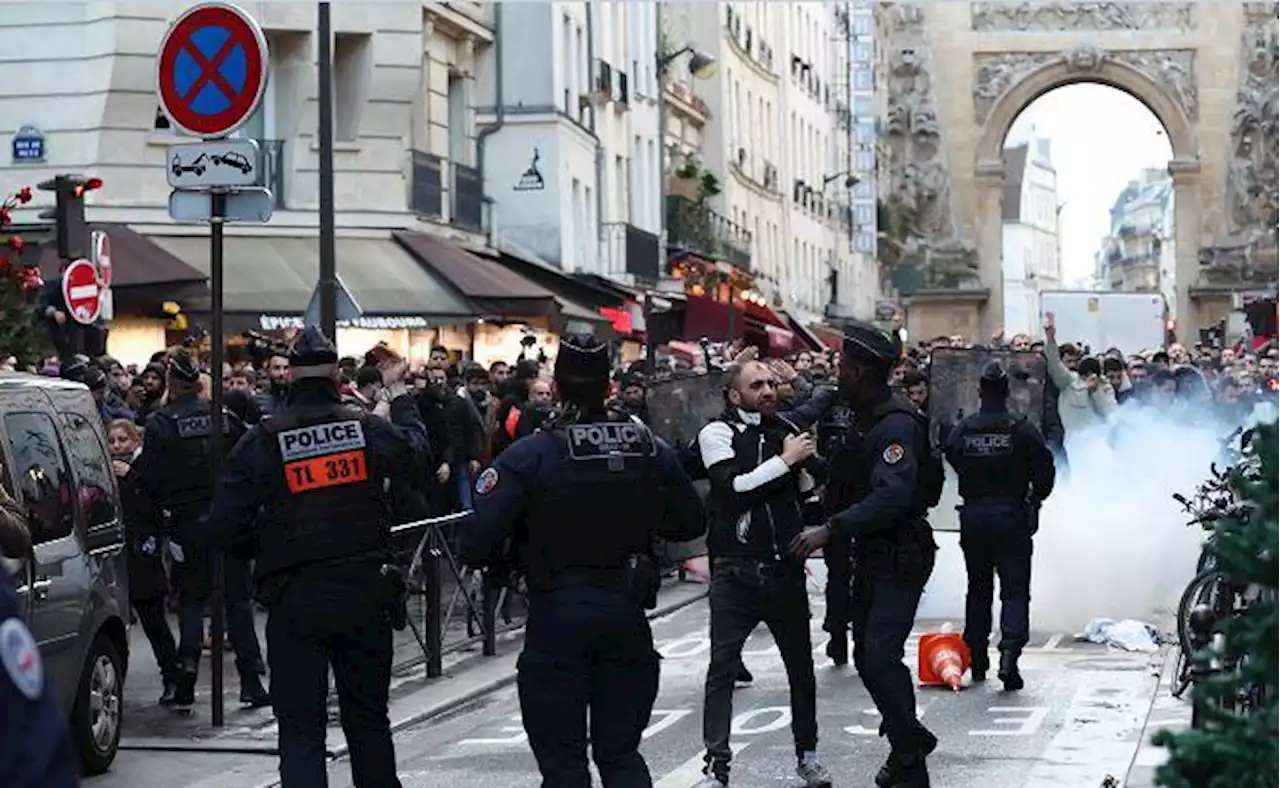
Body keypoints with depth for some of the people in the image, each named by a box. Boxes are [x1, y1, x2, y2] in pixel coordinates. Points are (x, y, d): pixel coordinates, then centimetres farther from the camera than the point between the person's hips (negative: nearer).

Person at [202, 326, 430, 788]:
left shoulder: (262, 442, -8)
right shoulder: (370, 430, -3)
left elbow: (223, 530, -9)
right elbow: (417, 452, 20)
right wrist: (399, 392, 32)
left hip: (294, 599, -2)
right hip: (365, 595, 2)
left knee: (300, 728, 1)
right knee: (368, 719, 17)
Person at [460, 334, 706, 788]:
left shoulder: (528, 456, -11)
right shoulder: (651, 451, 1)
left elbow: (477, 543, -17)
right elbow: (691, 523, 11)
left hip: (557, 615, -3)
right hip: (627, 614, 3)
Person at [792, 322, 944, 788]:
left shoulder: (897, 424, -20)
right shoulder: (865, 419, 11)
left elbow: (892, 496, -31)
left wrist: (831, 530, -34)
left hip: (901, 556, -10)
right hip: (872, 553, 10)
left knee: (880, 656, -16)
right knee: (868, 655, 14)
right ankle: (909, 738, 33)